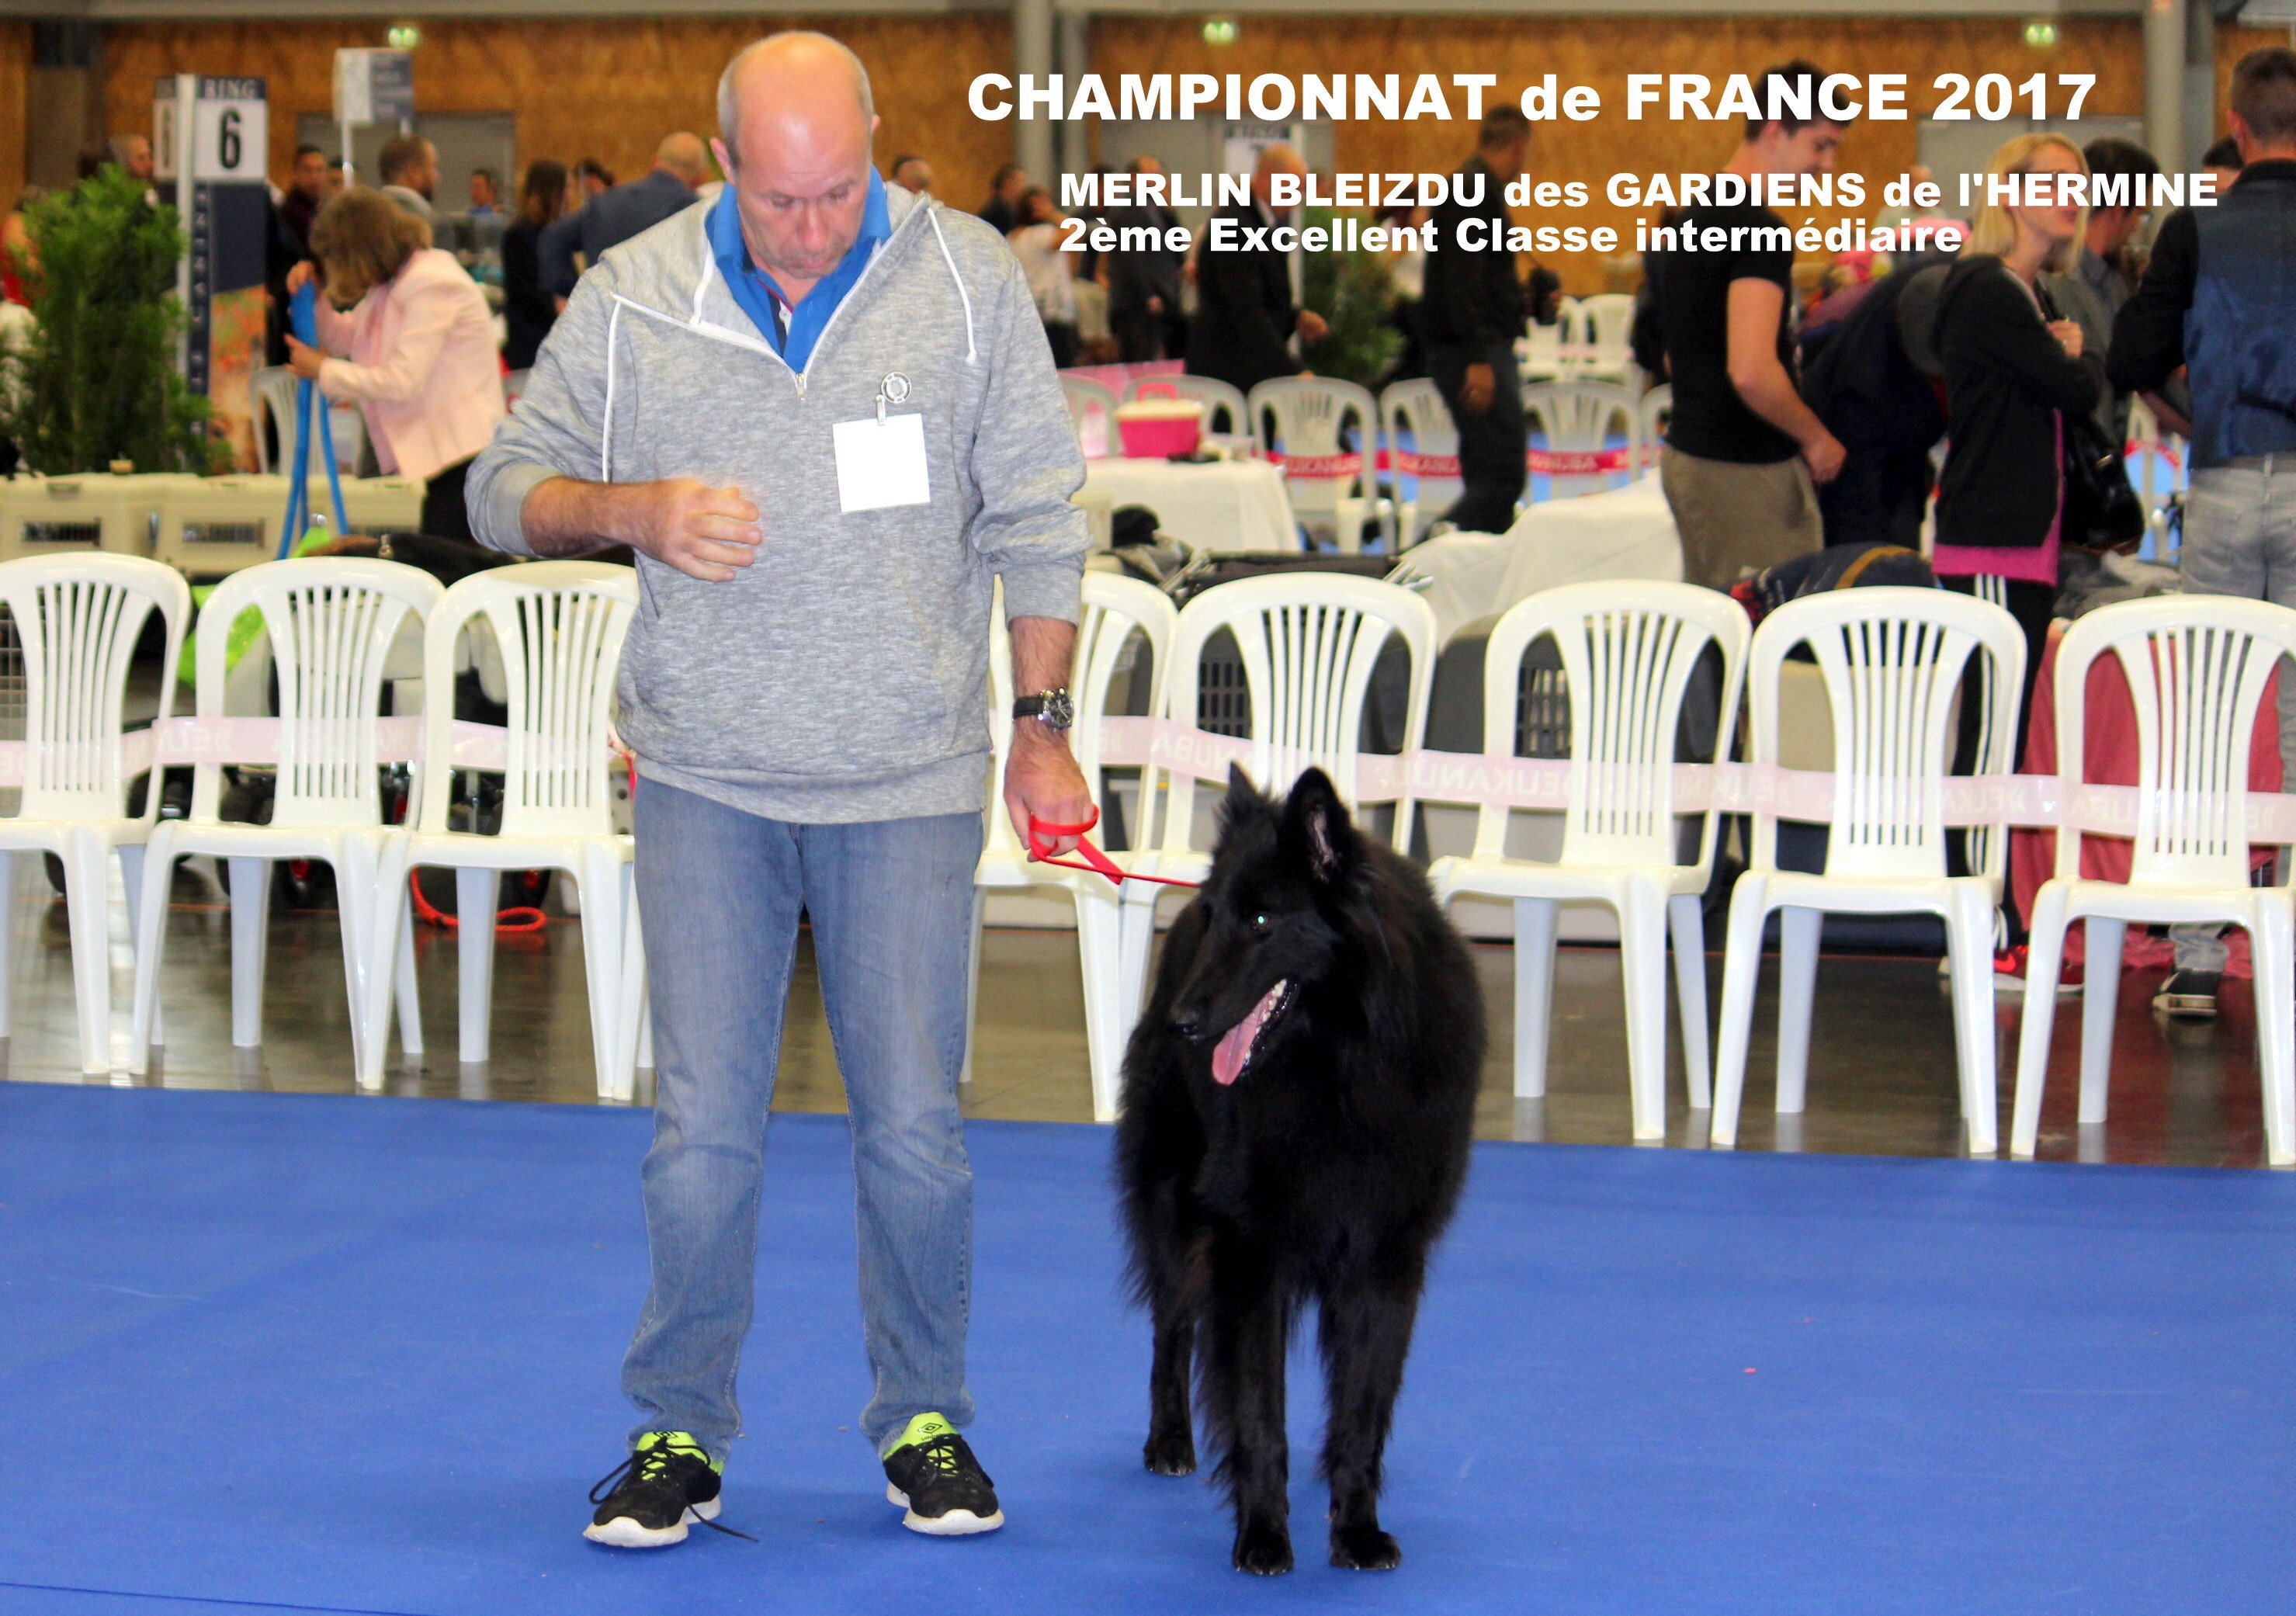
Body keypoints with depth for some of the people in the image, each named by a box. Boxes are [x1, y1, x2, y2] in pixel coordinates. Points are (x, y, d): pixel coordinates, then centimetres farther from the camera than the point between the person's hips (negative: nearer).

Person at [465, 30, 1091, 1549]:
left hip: (910, 786, 0)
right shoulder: (632, 298, 0)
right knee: (704, 1124, 1)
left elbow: (1037, 518, 5)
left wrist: (1043, 724, 4)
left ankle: (926, 1423, 20)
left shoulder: (967, 275, -1)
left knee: (916, 1124, 3)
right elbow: (507, 485, 7)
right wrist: (631, 511, -13)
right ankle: (680, 1433, 15)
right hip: (708, 781, 1)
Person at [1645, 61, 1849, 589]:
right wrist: (1816, 437, -10)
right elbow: (1752, 371, -26)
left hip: (1686, 455, 10)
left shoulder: (1685, 219, 14)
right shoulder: (1759, 229, -17)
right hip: (1747, 468, -10)